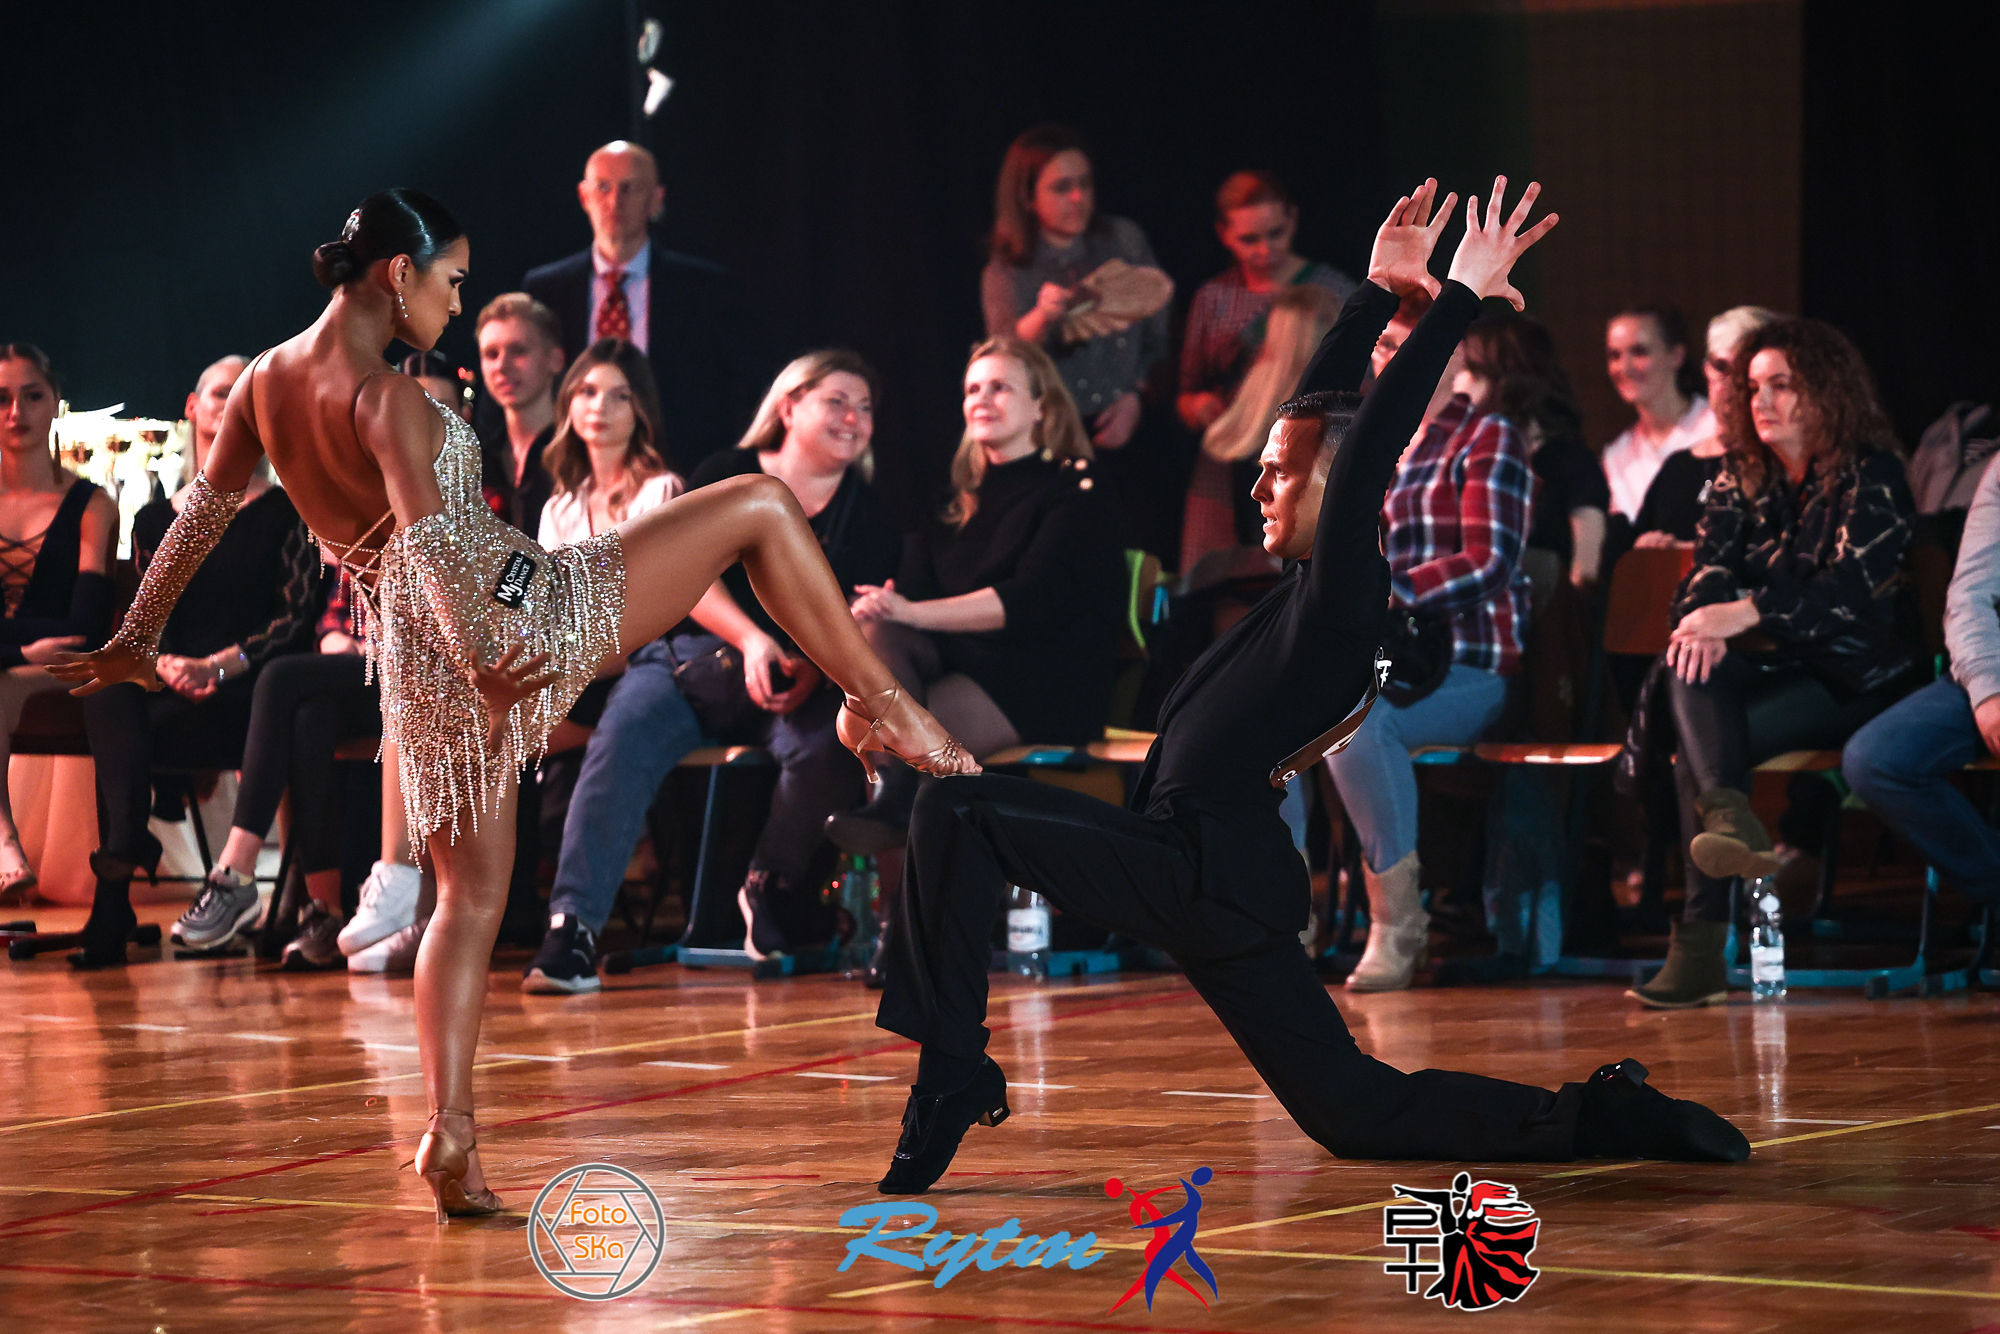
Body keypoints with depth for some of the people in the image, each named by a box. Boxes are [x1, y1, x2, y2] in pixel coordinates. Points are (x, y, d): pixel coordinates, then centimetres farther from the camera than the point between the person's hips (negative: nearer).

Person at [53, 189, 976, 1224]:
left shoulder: (265, 382, 6)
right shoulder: (387, 401, -17)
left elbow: (200, 513, 15)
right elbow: (428, 542, -29)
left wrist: (135, 641, 24)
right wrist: (481, 660, -38)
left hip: (418, 665, 8)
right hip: (518, 614, -8)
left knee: (471, 896, 14)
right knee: (761, 505, 3)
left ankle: (450, 1133, 1)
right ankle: (880, 705, 5)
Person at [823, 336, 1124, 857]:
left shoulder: (1074, 491, 0)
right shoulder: (961, 493, 21)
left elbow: (1031, 601, -15)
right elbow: (913, 583, 8)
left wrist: (915, 613, -26)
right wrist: (884, 605, -20)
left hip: (1046, 680, -6)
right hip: (958, 657, 6)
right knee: (875, 629, -28)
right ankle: (893, 789, -38)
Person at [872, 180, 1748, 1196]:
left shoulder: (1345, 587, -9)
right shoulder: (1320, 586, 15)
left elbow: (1372, 436, -18)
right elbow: (1317, 405, 23)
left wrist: (1460, 297, -17)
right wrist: (1379, 291, 23)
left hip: (1200, 870, -10)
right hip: (1230, 886, 10)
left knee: (958, 815, -15)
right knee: (1355, 1115, 11)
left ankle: (953, 1073, -15)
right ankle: (1605, 1120, 5)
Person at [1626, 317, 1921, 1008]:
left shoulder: (1872, 477, -3)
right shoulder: (1740, 480, 14)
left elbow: (1848, 589, -16)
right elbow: (1709, 567, 3)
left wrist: (1746, 613, -27)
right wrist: (1703, 620, -21)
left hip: (1850, 676, -4)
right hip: (1767, 667, 4)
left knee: (1699, 752, -29)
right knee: (1690, 668, -33)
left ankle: (1702, 944, -36)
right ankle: (1729, 816, -51)